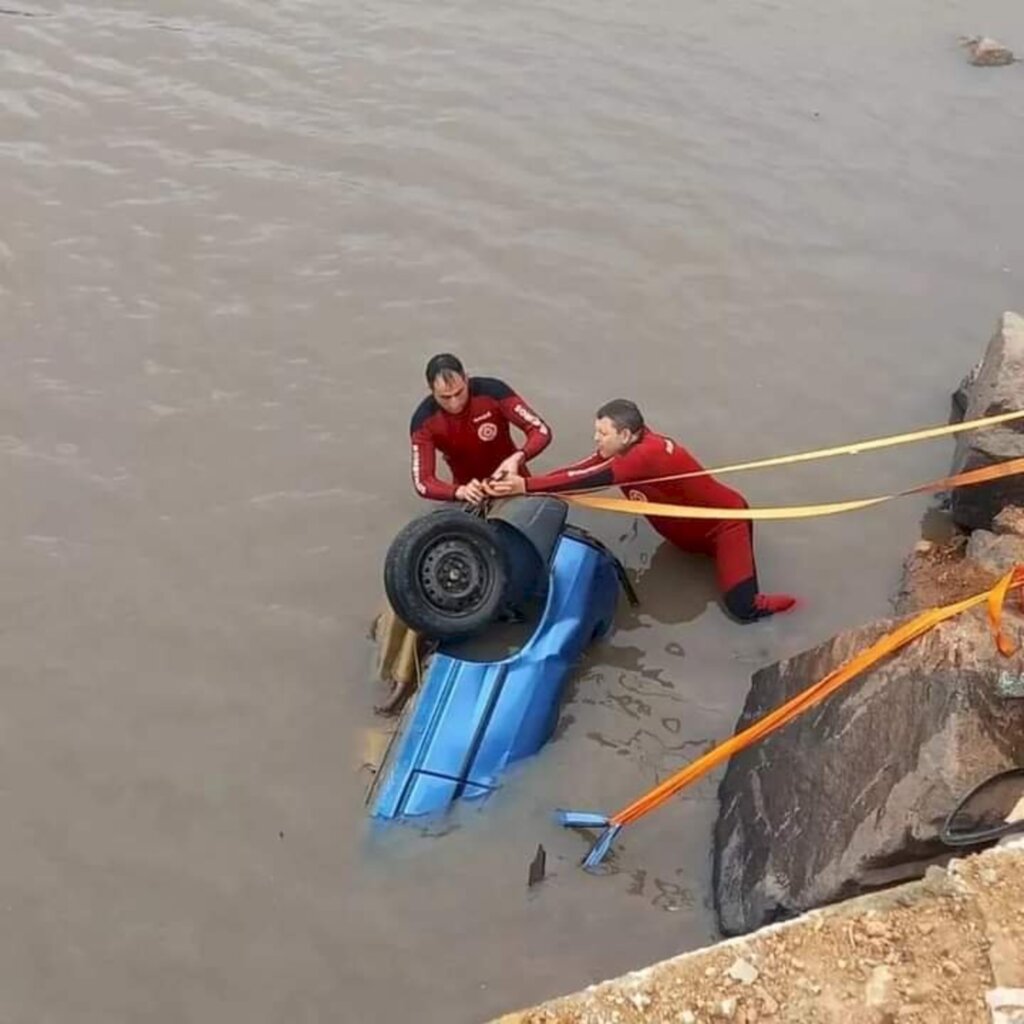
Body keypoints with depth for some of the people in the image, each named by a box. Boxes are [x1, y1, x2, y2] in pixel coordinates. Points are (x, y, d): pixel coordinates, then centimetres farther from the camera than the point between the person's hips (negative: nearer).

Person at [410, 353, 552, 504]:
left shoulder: (492, 391, -24)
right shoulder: (424, 421, -21)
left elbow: (541, 431, -20)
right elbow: (422, 482, -22)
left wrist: (517, 458, -39)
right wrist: (460, 491, -41)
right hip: (468, 488, 1)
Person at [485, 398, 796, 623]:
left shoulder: (648, 454, -35)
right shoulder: (625, 447, -7)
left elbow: (590, 480, -41)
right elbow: (581, 469, -13)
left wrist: (525, 486, -44)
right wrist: (517, 482, -24)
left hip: (724, 521, -9)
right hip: (690, 531, 9)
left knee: (742, 607, -18)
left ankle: (753, 602, 13)